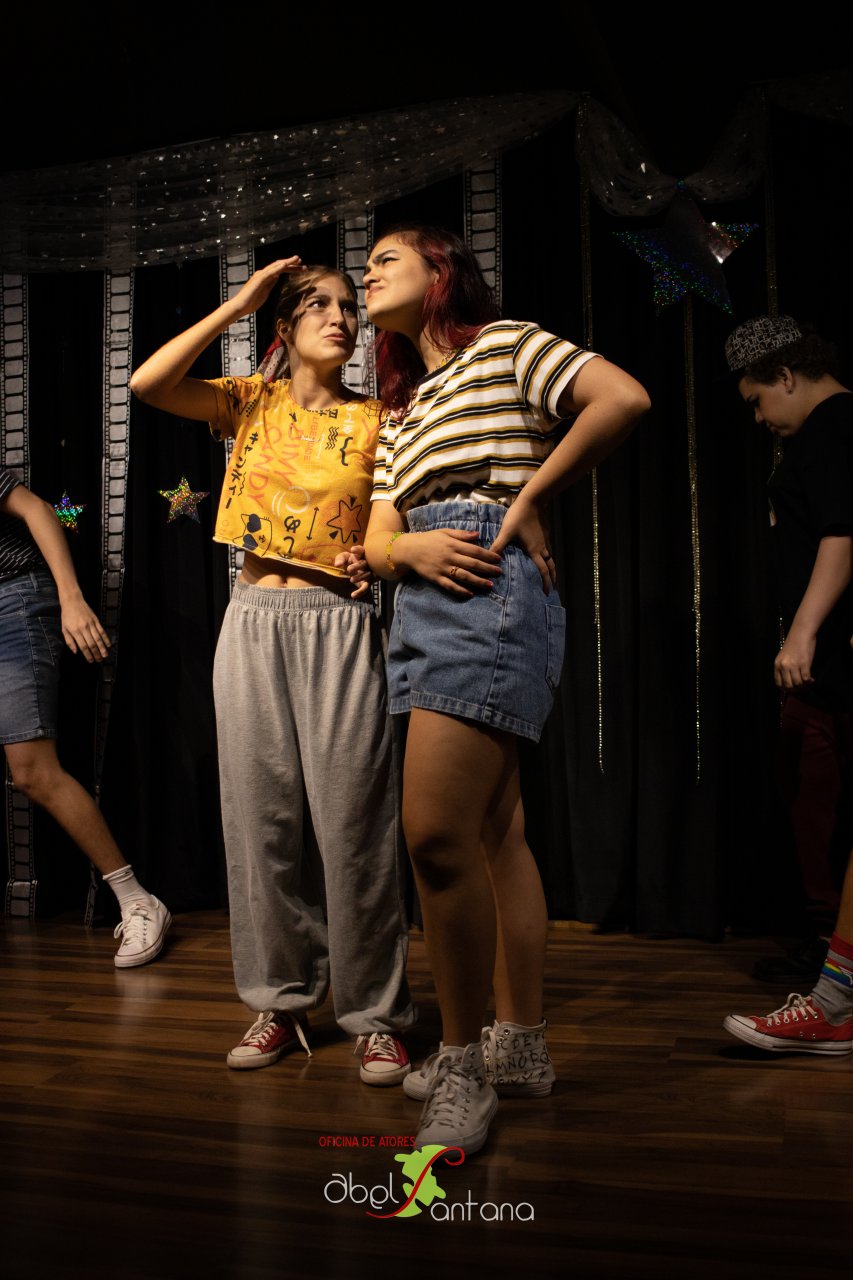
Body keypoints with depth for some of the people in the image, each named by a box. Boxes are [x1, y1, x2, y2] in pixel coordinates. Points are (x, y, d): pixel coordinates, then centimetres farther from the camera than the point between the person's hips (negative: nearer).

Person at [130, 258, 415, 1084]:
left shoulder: (375, 420, 7)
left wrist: (375, 559, -11)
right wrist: (238, 305, -2)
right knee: (260, 815, 5)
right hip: (255, 620, 2)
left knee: (351, 821, -5)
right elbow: (147, 384, -5)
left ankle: (374, 1016, 9)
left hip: (338, 624, -2)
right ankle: (280, 1002, 19)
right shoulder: (253, 402, 10)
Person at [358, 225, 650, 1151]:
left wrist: (528, 501, -8)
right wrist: (414, 545, -6)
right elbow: (377, 541, 17)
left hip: (492, 590, -8)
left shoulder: (503, 344, 5)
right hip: (424, 597, 8)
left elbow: (624, 397, -11)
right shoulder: (399, 413, 26)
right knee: (493, 832, 8)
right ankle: (522, 1045, 17)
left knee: (435, 833, -18)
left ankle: (464, 1063, -4)